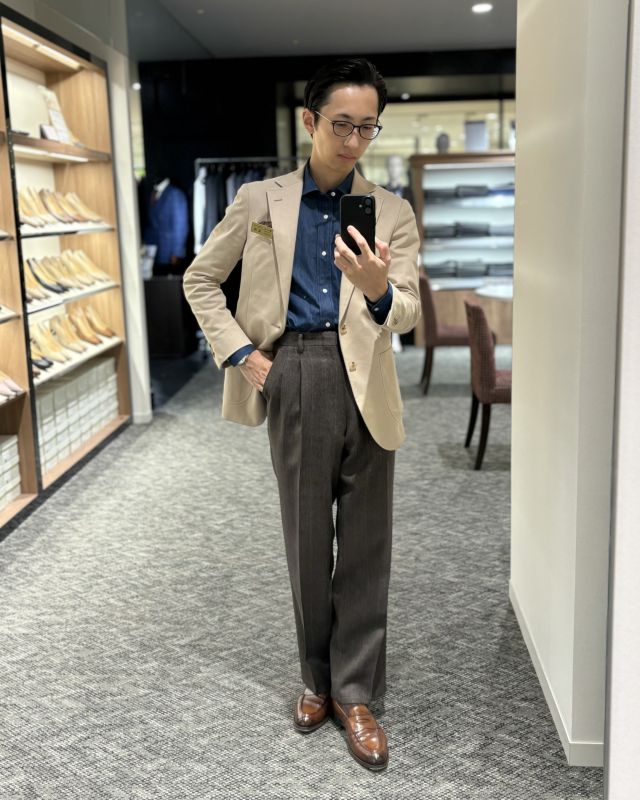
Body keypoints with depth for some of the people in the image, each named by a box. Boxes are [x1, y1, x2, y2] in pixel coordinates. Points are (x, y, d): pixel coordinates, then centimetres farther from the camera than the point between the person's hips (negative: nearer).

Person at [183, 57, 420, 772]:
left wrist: (377, 289, -30)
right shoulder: (259, 201, 6)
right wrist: (240, 352, 0)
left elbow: (406, 313, -6)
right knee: (306, 536, 10)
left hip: (364, 382, 0)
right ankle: (318, 677, 29)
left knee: (365, 540, 5)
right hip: (293, 377, 0)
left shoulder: (391, 212, 4)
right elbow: (200, 280, 12)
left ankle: (354, 693, 19)